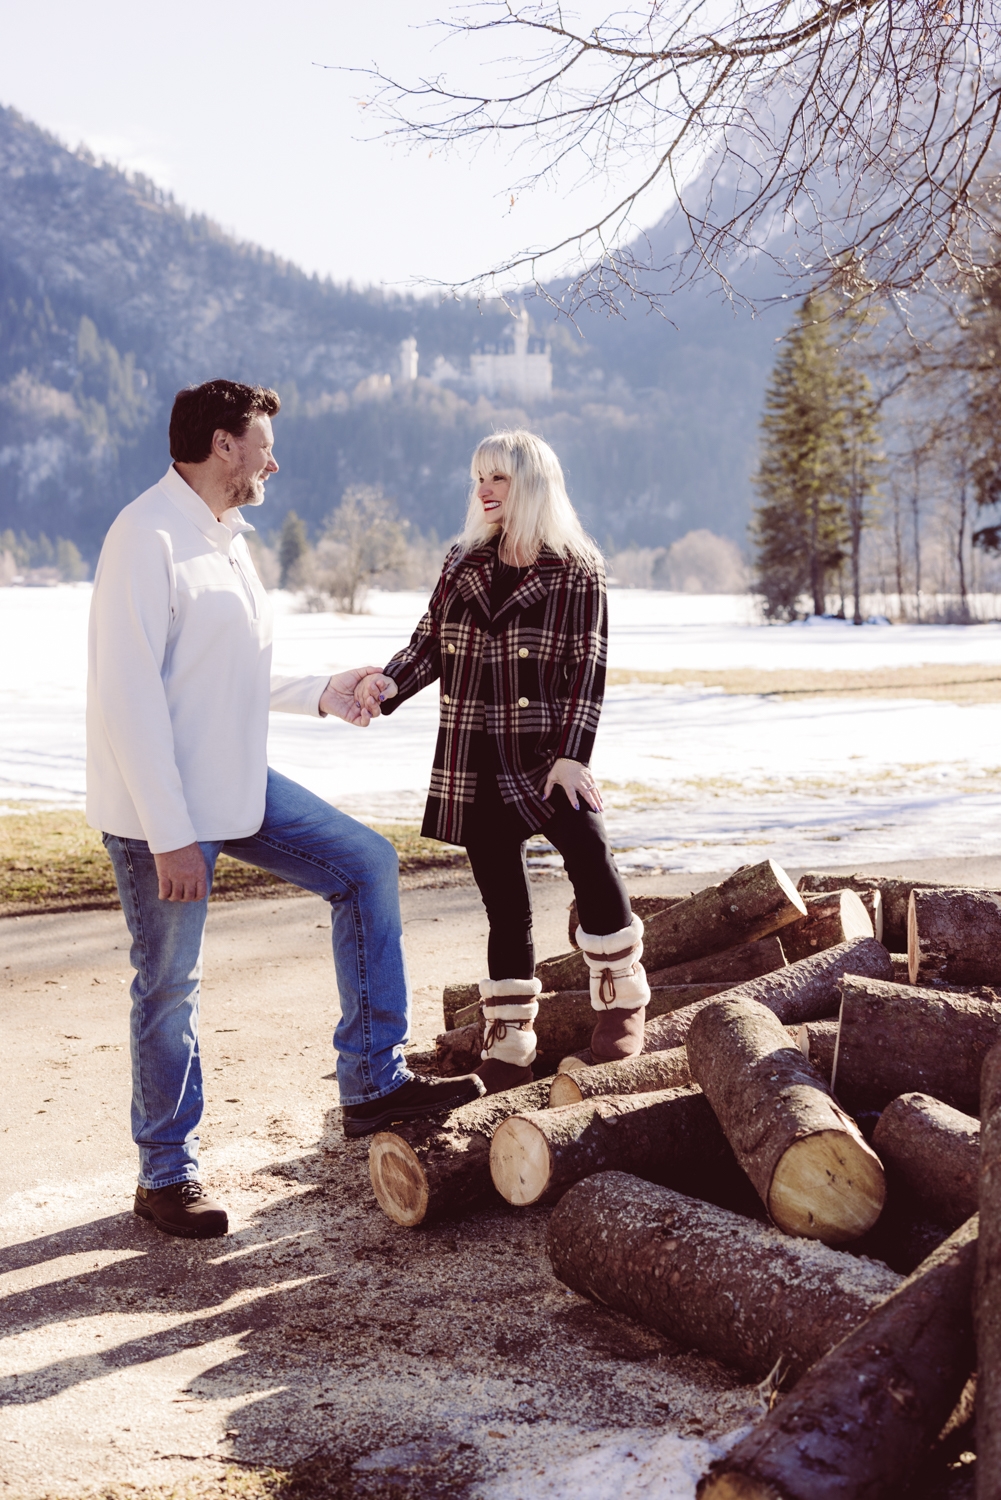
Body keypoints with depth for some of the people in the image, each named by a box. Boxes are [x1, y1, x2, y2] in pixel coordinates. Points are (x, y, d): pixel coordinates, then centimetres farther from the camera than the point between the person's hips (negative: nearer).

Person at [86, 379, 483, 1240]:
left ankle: (373, 1083, 9)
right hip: (161, 806, -9)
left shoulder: (227, 540, 13)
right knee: (171, 986, 2)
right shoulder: (147, 538, -17)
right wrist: (171, 836, -24)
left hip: (237, 784, 9)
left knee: (364, 863, 5)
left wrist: (321, 695, 19)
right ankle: (166, 1175, 20)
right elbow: (130, 697, -23)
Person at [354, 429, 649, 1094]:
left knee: (589, 854, -22)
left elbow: (587, 668, -7)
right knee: (504, 900, 7)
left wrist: (570, 754, -14)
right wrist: (388, 684, -11)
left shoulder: (577, 569, -3)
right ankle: (510, 1043, 18)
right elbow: (430, 643, 9)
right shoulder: (463, 563, 10)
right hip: (475, 764, 4)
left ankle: (622, 997, 1)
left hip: (547, 756, -3)